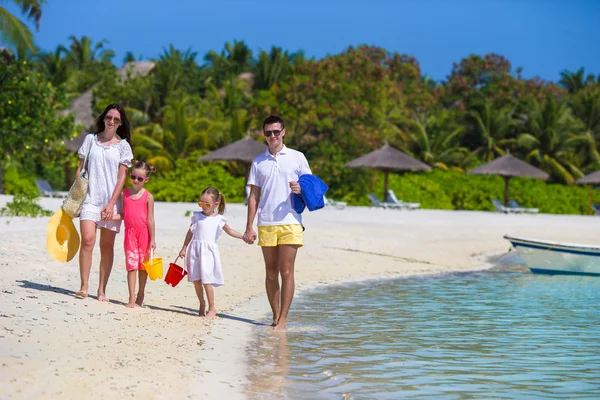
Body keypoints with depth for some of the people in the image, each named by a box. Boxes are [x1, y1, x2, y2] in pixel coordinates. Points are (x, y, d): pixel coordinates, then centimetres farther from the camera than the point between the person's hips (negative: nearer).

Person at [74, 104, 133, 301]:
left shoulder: (123, 146, 5)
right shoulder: (90, 139, 9)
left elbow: (122, 176, 0)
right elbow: (81, 168, 11)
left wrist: (111, 203, -8)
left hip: (110, 200, 0)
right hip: (90, 197, 0)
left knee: (107, 245, 2)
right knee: (87, 240, -15)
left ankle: (102, 289, 9)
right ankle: (83, 287, -11)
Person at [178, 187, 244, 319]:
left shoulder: (219, 219, 2)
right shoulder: (197, 216, 7)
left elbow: (230, 231, 12)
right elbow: (190, 233, 15)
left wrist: (244, 236, 1)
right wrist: (184, 248, 15)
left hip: (208, 251, -3)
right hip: (195, 249, 3)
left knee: (206, 281, -9)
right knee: (196, 280, 4)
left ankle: (212, 308, 1)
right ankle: (202, 304, 22)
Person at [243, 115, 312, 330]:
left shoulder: (297, 157, 6)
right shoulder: (258, 162, 12)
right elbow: (254, 196, 12)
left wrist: (301, 189, -15)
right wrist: (249, 227, 5)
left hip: (290, 222, -2)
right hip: (265, 224, 3)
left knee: (286, 271, -6)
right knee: (271, 272, 6)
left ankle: (283, 319, -3)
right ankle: (275, 317, 13)